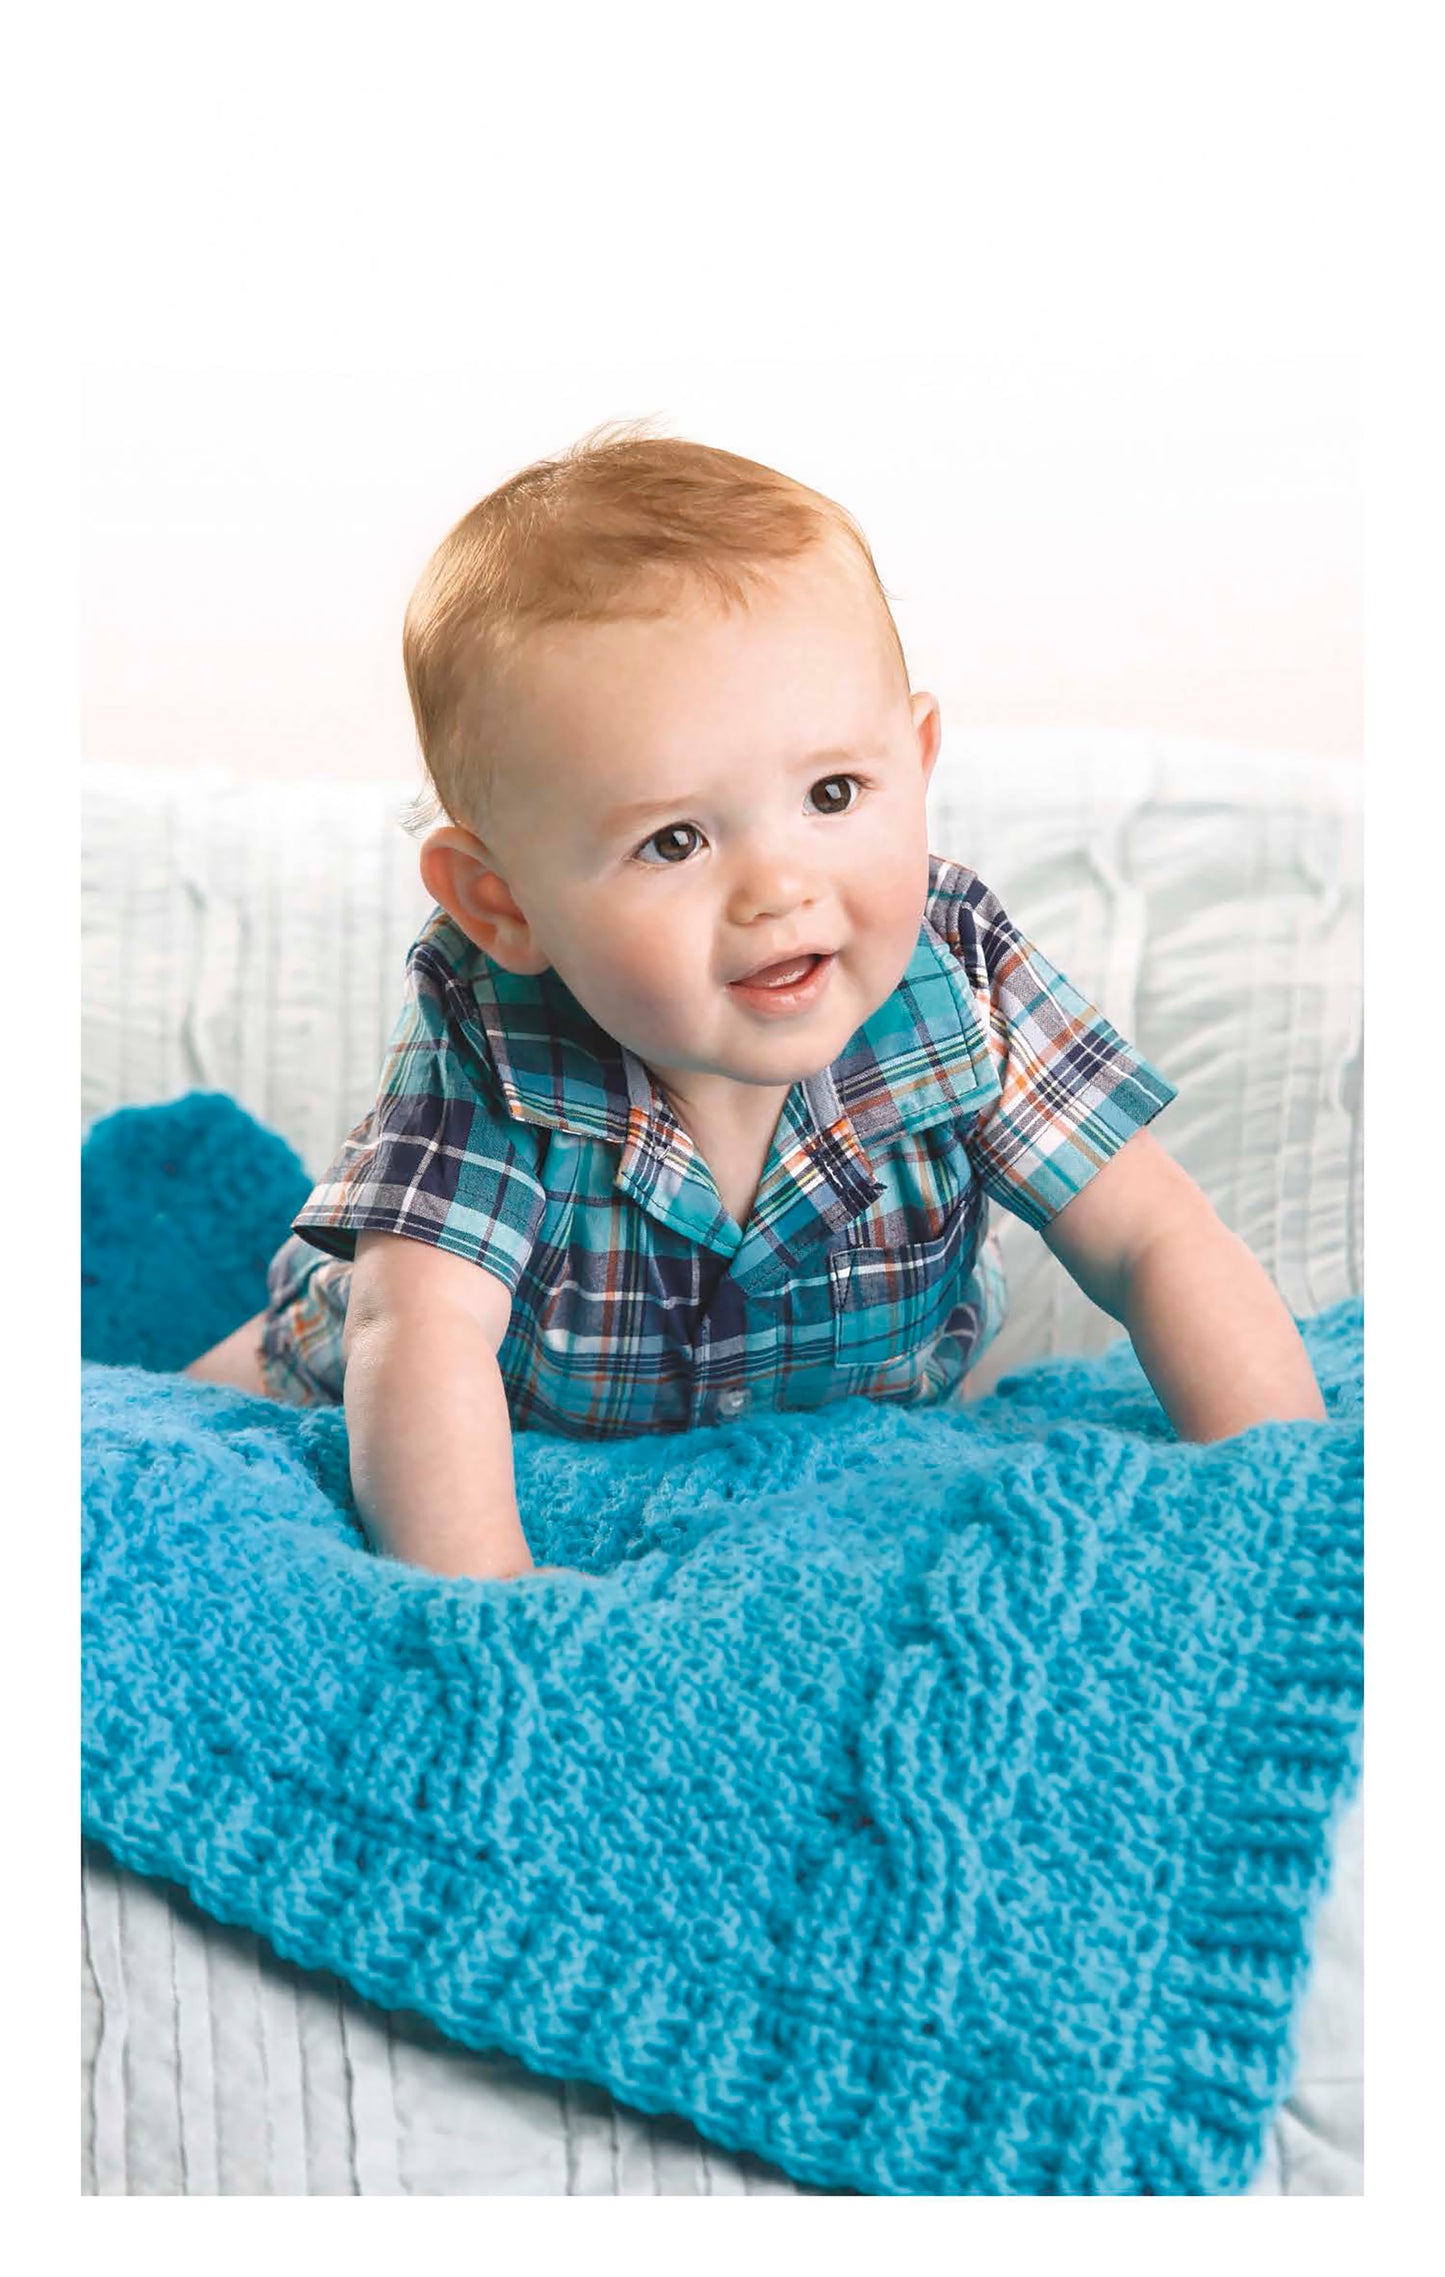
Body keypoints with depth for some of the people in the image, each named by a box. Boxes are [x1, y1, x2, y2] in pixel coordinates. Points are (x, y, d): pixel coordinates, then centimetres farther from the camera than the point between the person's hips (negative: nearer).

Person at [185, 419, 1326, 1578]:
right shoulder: (489, 1049, -37)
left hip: (846, 1418, 2)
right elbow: (424, 1331, -43)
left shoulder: (956, 981, -30)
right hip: (528, 1422, -1)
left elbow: (1160, 1243, -26)